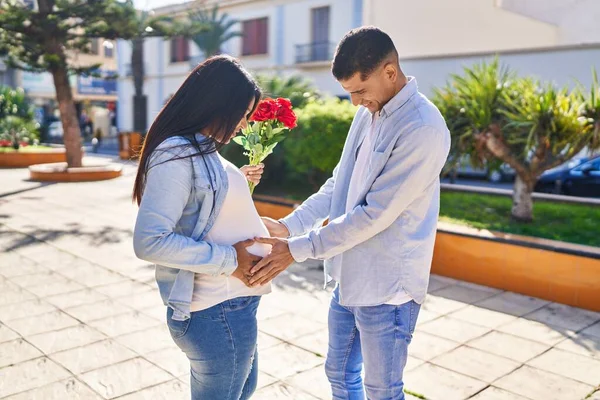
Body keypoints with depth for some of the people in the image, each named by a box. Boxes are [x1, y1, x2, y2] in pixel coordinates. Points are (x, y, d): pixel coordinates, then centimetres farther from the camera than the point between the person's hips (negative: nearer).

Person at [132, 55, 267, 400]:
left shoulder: (202, 150, 9)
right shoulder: (176, 156, -20)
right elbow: (150, 241, -26)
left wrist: (238, 180, 21)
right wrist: (228, 260, -22)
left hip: (232, 302, 10)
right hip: (216, 311, -10)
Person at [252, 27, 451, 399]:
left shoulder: (423, 129, -22)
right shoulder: (369, 112, 6)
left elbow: (374, 214, -24)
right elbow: (337, 185, 11)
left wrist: (297, 249, -20)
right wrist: (288, 225, 1)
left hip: (387, 285, -8)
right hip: (349, 275, 8)